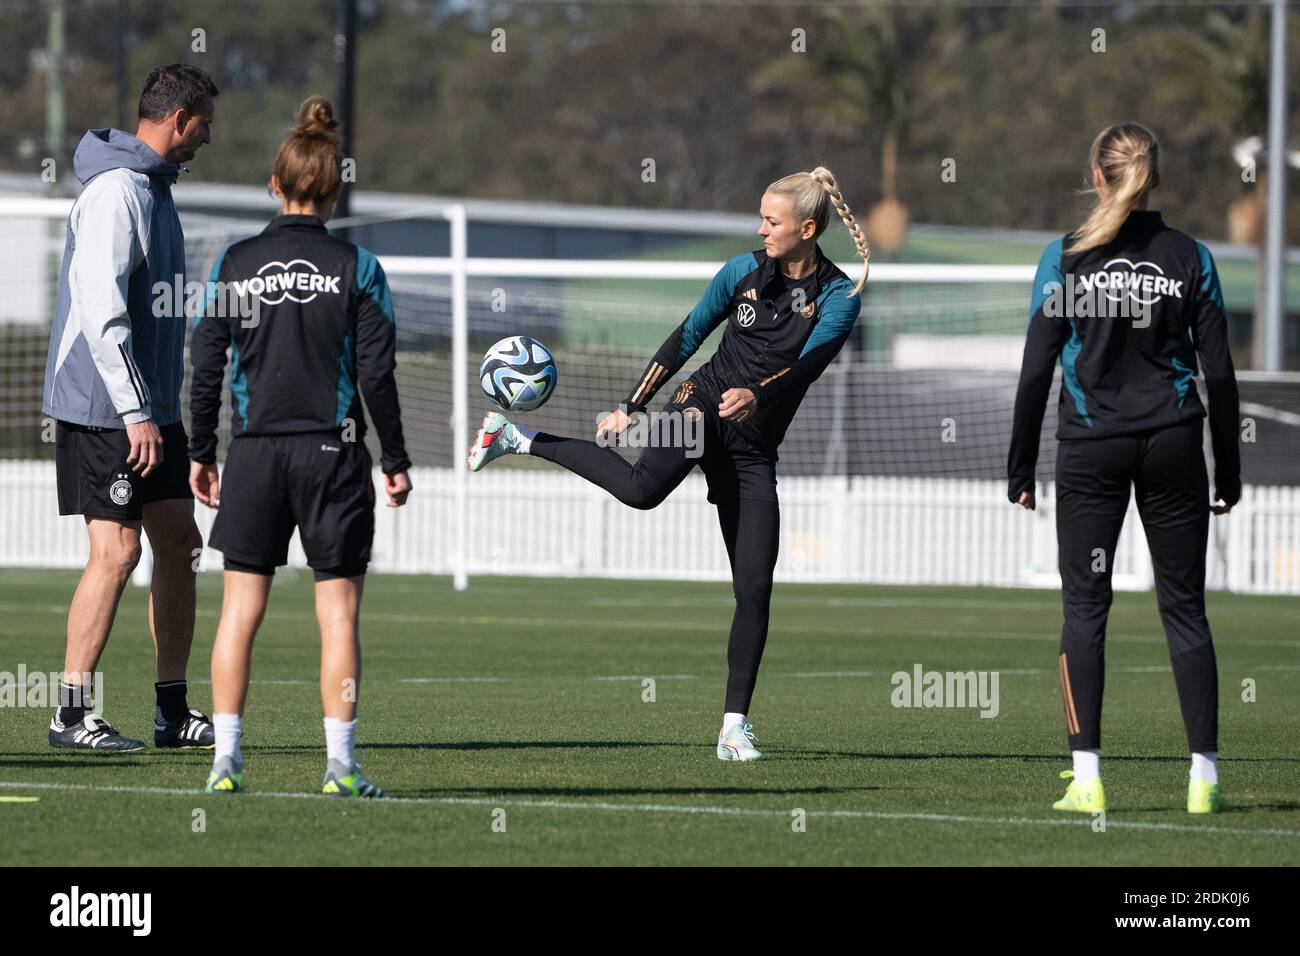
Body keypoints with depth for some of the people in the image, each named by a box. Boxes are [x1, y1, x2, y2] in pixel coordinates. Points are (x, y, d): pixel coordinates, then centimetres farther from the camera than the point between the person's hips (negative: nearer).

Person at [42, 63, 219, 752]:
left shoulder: (153, 187, 16)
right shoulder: (115, 191, -16)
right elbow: (101, 313, -23)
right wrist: (135, 414, -24)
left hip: (152, 407, 10)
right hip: (105, 410, -10)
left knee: (178, 541, 8)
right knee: (116, 551, -9)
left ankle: (173, 709, 14)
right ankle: (72, 714, -4)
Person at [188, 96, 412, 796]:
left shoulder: (236, 264, 1)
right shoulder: (356, 268, -4)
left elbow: (206, 365, 2)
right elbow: (377, 372, -5)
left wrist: (200, 453, 11)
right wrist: (395, 462, 3)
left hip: (254, 451, 2)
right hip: (332, 451, -2)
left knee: (241, 607, 6)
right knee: (338, 609, 3)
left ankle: (225, 758, 3)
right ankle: (340, 764, 1)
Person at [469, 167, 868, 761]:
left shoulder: (839, 298, -4)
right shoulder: (744, 271, 4)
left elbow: (807, 365, -20)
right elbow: (686, 338, 11)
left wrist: (758, 396, -39)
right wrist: (632, 406, 9)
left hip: (754, 448, 1)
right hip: (703, 402, -1)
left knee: (754, 590, -5)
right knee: (643, 488, -35)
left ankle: (734, 727, 2)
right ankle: (516, 439, -20)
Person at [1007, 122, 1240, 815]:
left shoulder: (1065, 258, -3)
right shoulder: (1190, 258, 1)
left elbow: (1036, 371, -3)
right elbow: (1219, 372, 2)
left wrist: (1020, 467, 5)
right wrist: (1228, 471, 10)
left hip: (1090, 447, -1)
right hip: (1173, 444, 1)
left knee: (1085, 607, 4)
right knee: (1184, 608, 6)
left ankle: (1086, 777, -4)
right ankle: (1204, 777, 3)